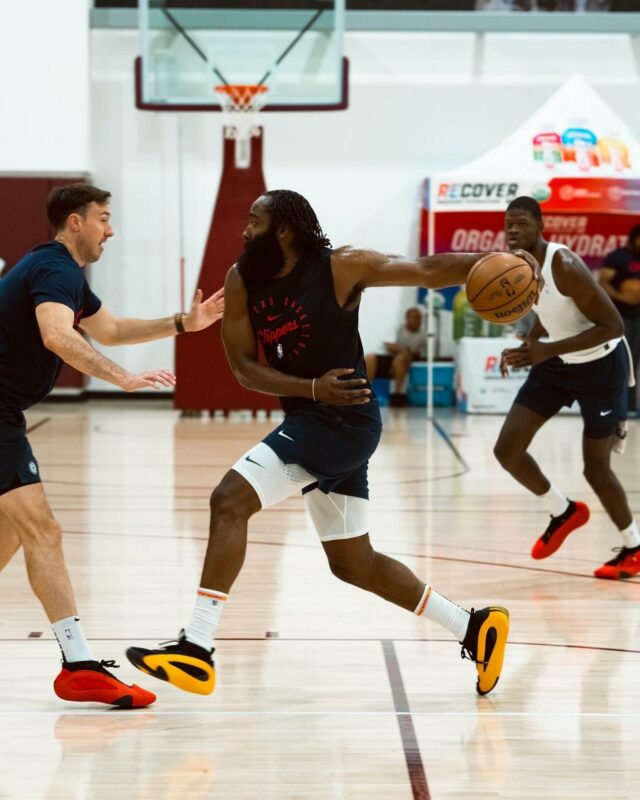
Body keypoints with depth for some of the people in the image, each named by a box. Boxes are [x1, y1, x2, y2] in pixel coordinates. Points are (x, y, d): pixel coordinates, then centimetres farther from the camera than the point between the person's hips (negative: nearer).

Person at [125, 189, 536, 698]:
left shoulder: (341, 268, -13)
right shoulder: (242, 280, 2)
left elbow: (428, 271, -9)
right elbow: (244, 367, -1)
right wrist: (312, 388, -16)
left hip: (345, 421, -8)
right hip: (309, 419, 8)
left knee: (230, 500, -20)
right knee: (354, 564, 16)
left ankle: (196, 651, -21)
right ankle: (474, 629, 28)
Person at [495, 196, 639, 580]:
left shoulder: (564, 266, -30)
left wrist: (546, 350, -35)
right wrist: (530, 343, -1)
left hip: (600, 364, -7)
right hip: (557, 363, 7)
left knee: (596, 467, 1)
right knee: (507, 450, -2)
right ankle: (564, 512, 22)